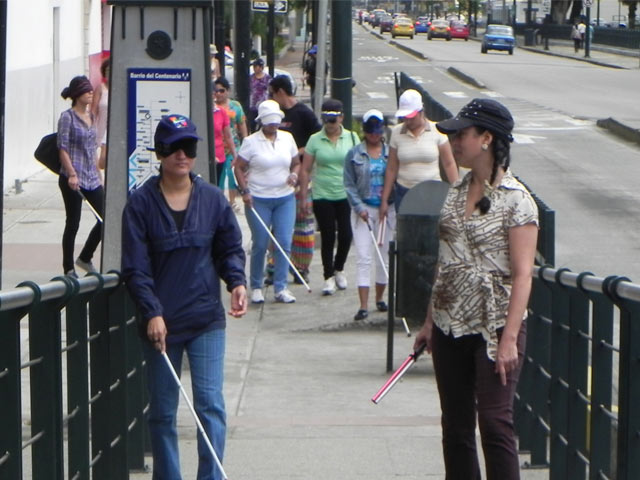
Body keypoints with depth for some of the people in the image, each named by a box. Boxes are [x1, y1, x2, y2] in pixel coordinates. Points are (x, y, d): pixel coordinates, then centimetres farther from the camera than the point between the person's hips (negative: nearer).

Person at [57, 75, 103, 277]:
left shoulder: (90, 116, 13)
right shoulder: (67, 117, -7)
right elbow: (62, 148, -12)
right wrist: (72, 174, -20)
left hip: (91, 178, 7)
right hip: (72, 179, -7)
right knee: (73, 223, -1)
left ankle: (85, 258, 20)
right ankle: (68, 268, 10)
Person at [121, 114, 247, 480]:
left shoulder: (213, 199, 3)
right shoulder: (141, 203, -3)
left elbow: (231, 249, 11)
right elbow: (135, 267, -6)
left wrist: (237, 282, -9)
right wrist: (152, 312, -16)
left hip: (207, 319, 1)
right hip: (160, 323, -1)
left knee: (211, 404, -9)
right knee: (162, 412, 8)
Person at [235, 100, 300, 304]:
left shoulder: (287, 138, 7)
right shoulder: (251, 141, -4)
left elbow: (296, 163, 16)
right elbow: (239, 167, -2)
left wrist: (294, 175, -5)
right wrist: (244, 191, -12)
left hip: (285, 198, 3)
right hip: (258, 199, -3)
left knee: (284, 243, -3)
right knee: (260, 245, 1)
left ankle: (281, 288, 3)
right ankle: (256, 287, 16)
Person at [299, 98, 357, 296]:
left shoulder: (351, 138, 4)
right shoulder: (315, 140, 1)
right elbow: (305, 170, 3)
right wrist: (303, 196, -1)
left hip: (346, 196, 1)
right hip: (322, 196, -1)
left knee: (345, 235, 3)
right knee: (328, 237, -1)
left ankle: (339, 269, 28)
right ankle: (329, 277, 8)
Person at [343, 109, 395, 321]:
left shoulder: (391, 153, 2)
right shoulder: (354, 154, 2)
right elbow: (349, 184, 2)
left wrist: (388, 205, -9)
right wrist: (359, 207, -10)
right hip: (362, 209, -1)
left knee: (384, 255, 8)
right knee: (363, 257, -7)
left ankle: (379, 297, 25)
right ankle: (363, 305, -9)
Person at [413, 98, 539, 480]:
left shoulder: (516, 200, -11)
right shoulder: (457, 193, 11)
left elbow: (522, 275, -15)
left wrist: (509, 338, -21)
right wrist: (430, 321, 14)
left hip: (494, 328, -7)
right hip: (450, 326, 7)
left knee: (495, 421, -10)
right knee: (456, 426, 10)